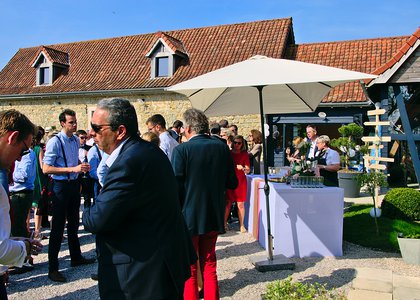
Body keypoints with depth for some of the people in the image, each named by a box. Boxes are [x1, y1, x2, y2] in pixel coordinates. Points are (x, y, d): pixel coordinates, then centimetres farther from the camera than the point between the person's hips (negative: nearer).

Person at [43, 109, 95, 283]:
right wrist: (73, 169, -27)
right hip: (61, 186, -7)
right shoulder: (55, 142, -17)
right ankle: (53, 268, 12)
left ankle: (76, 258, 36)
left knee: (73, 224, 20)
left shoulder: (76, 140, 6)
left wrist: (82, 166, 3)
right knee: (58, 227, 0)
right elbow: (46, 169, -22)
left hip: (74, 184, 7)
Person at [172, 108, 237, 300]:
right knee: (209, 264, 21)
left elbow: (176, 187, -17)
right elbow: (232, 183, 1)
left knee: (189, 270, 11)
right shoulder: (222, 148, -3)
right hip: (214, 217, 4)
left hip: (189, 218, -4)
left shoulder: (181, 150, -15)